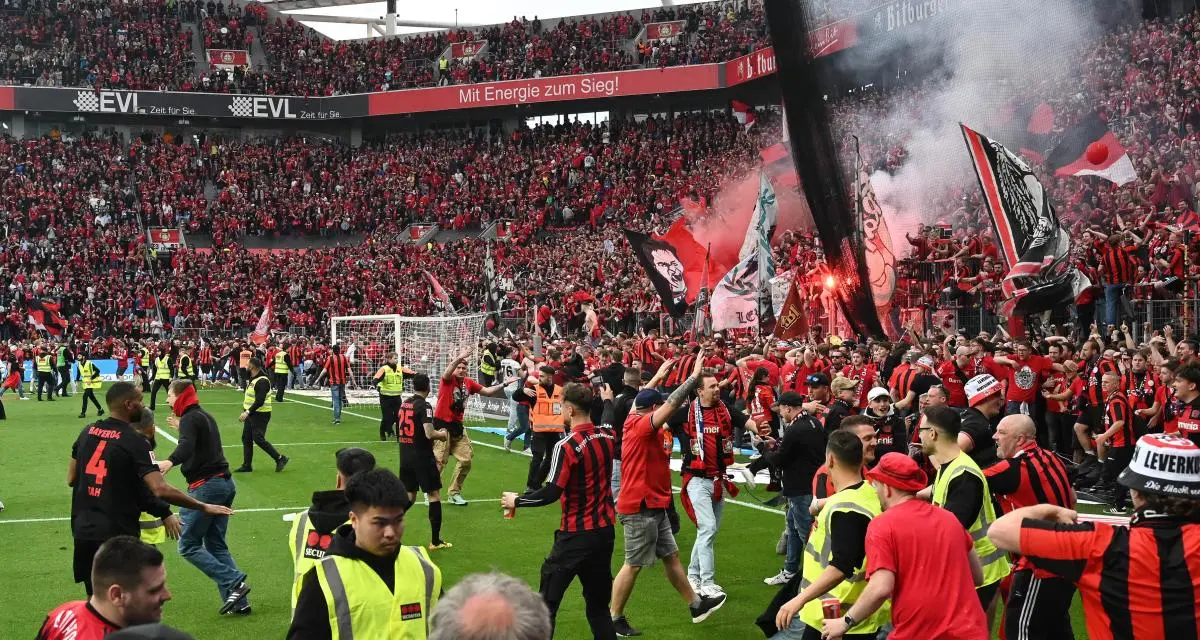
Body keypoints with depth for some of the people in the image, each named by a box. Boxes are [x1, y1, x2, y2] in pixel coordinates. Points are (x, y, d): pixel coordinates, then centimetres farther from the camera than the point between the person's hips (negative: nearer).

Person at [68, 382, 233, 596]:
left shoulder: (87, 432, 6)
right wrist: (204, 508, -16)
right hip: (117, 533, -6)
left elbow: (71, 479, 14)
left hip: (83, 530, 6)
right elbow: (161, 490, -23)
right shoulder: (135, 442, -13)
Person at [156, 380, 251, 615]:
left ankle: (233, 583, -12)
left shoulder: (190, 418, -10)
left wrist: (170, 462, -51)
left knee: (188, 546, -3)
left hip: (205, 486, -10)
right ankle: (239, 602, 6)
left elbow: (186, 447, -32)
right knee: (216, 545, 13)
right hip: (225, 483, 10)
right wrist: (180, 427, 53)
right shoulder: (205, 416, 19)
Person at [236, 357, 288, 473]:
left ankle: (280, 458, -1)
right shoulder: (252, 379, 12)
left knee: (258, 439, -11)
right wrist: (246, 412, 23)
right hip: (251, 413, 10)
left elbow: (260, 401, -27)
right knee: (246, 438, 8)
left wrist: (247, 412, -31)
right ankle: (247, 465, 13)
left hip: (260, 414, -10)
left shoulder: (262, 381, -20)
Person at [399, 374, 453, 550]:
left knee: (409, 496, 17)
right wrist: (443, 434, -2)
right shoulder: (424, 406, -14)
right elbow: (429, 434, -23)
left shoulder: (404, 404, 8)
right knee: (434, 495, 2)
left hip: (405, 457, 7)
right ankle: (435, 541, 4)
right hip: (422, 457, -7)